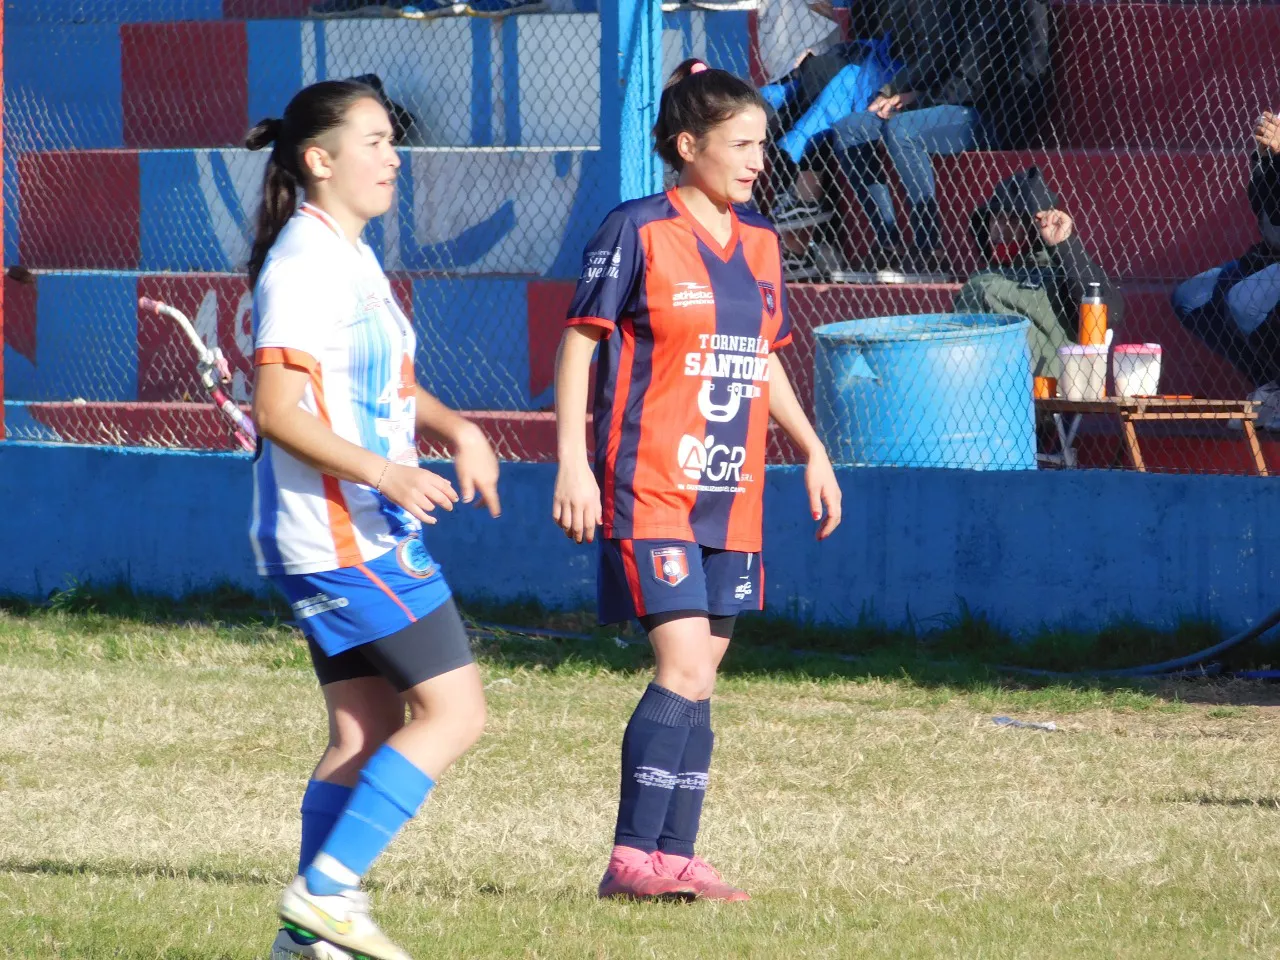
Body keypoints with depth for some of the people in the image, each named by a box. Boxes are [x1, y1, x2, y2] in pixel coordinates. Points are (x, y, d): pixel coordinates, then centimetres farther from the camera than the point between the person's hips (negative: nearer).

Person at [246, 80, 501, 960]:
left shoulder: (353, 259, 17)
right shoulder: (302, 265, -14)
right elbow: (278, 411, -21)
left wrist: (457, 430, 11)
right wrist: (386, 473, -28)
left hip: (373, 532, 10)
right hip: (338, 534, -10)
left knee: (368, 733, 10)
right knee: (454, 710, -10)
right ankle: (326, 889, -10)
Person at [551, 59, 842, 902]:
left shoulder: (760, 243, 13)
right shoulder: (638, 232, -7)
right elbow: (579, 345, -7)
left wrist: (813, 452, 18)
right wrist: (573, 463, -14)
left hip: (732, 496, 7)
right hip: (650, 489, -7)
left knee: (700, 677, 7)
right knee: (686, 670, -15)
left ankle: (675, 859, 12)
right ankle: (632, 858, -12)